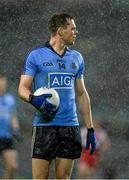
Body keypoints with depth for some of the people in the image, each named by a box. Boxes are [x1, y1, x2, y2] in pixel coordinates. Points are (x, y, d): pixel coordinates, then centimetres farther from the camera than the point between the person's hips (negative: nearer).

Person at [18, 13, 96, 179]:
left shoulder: (76, 58, 15)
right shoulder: (36, 56, 1)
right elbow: (23, 88, -1)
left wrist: (90, 128, 14)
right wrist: (34, 99, -24)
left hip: (70, 126, 4)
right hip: (44, 126, -4)